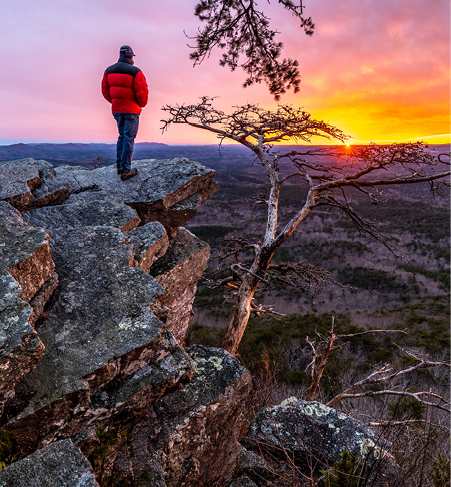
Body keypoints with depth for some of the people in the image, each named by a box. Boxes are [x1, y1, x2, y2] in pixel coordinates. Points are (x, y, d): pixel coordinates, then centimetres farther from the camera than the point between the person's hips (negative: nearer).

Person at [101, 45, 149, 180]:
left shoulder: (109, 71, 5)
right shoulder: (135, 72, -13)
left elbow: (105, 90, 9)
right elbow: (142, 92, -15)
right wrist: (142, 104, 4)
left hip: (116, 109, 6)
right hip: (132, 110, -5)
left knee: (122, 136, 21)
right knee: (129, 139, -1)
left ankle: (119, 164, 18)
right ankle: (125, 170, -1)